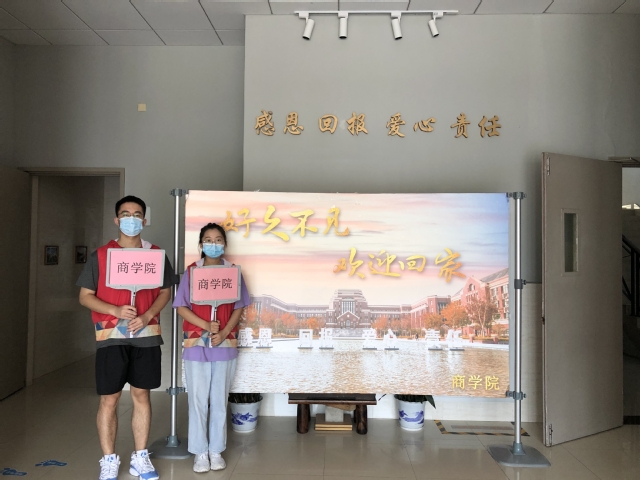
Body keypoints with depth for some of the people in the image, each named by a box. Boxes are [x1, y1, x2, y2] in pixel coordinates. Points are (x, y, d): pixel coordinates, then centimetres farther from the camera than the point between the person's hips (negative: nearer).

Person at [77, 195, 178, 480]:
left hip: (146, 336, 2)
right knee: (109, 399, 3)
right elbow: (85, 296, 1)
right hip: (111, 336, -1)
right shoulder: (100, 255, 1)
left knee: (141, 395, 9)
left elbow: (165, 292, 7)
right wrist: (115, 310, -16)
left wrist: (147, 316, -11)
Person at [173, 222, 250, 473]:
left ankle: (216, 450, 21)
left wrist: (224, 333, -12)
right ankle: (200, 452, 16)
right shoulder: (191, 271, 0)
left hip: (225, 345, 1)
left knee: (219, 400, 9)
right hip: (196, 344, -1)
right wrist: (206, 325, -15)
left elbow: (239, 307, 2)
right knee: (198, 400, 5)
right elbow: (181, 306, -3)